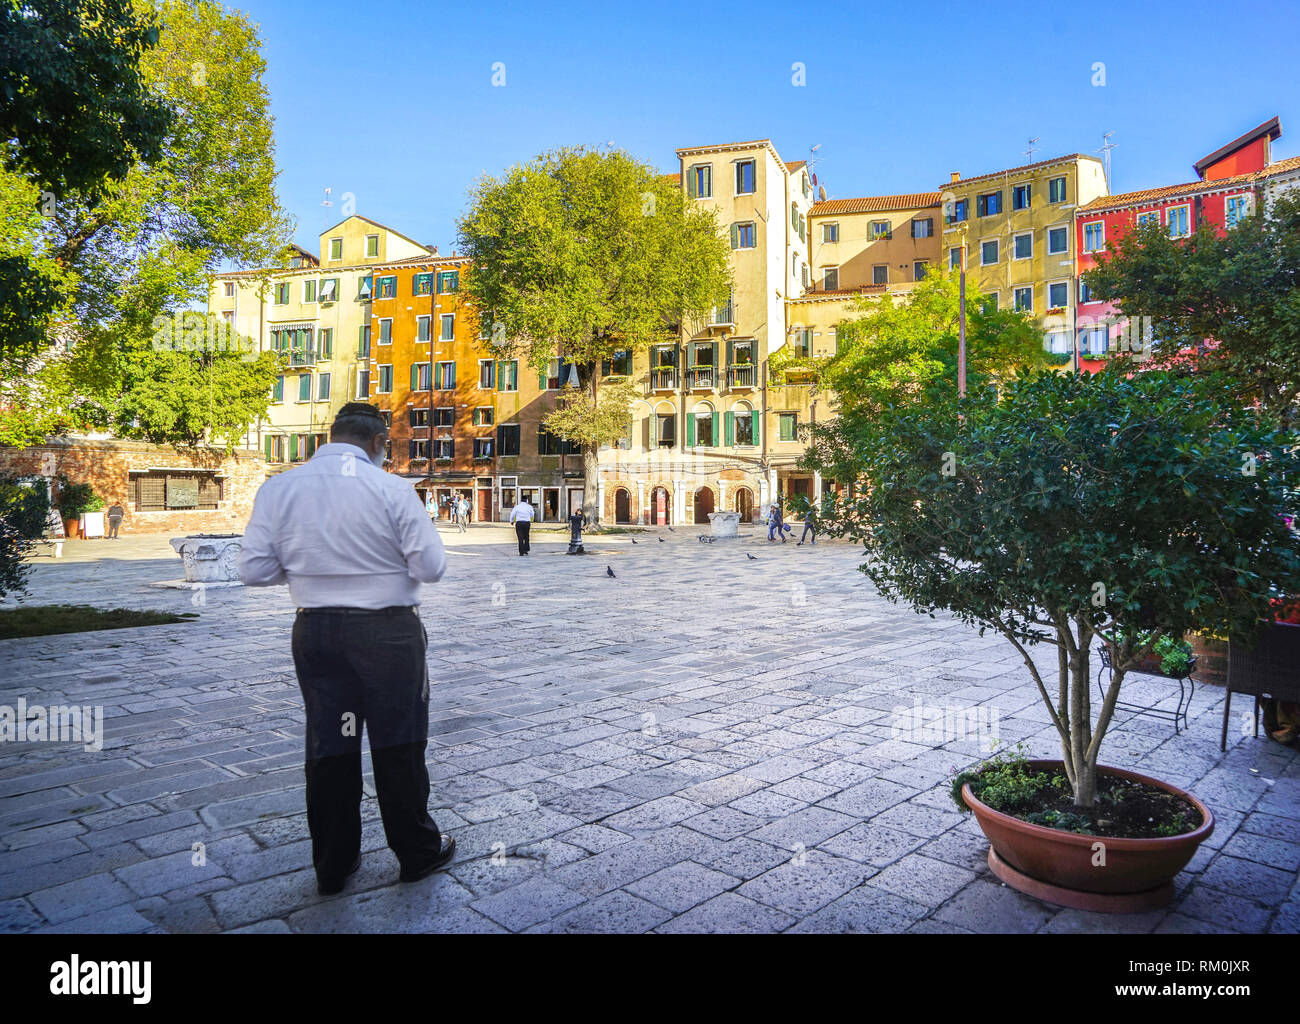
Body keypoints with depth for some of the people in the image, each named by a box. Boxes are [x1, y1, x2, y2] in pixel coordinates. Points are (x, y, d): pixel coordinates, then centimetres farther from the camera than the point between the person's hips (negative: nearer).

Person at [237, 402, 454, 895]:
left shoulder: (277, 488, -2)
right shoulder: (392, 489, -13)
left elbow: (255, 569, -2)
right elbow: (431, 567, -11)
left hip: (315, 632, 4)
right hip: (388, 633, -3)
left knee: (327, 748, 15)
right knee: (398, 746, 11)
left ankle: (332, 864, 28)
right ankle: (417, 852, 27)